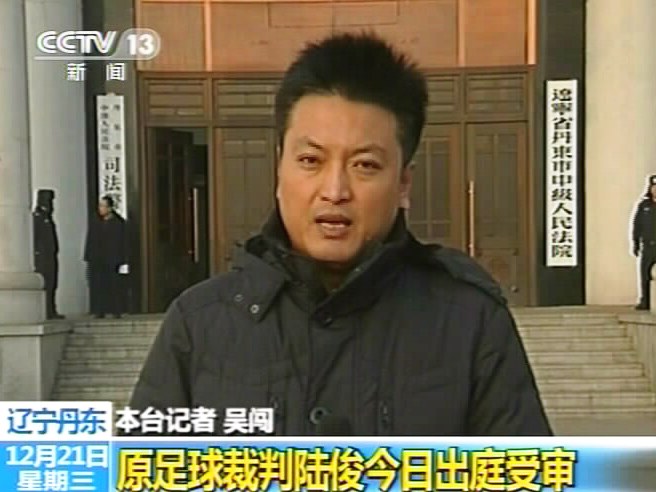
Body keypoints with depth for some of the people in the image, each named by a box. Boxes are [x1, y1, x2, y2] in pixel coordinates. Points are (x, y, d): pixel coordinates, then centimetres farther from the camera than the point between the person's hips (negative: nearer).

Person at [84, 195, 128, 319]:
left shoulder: (119, 223, 1)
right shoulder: (95, 223, 10)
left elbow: (123, 243, -1)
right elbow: (90, 242, 12)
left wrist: (123, 261, -6)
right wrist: (88, 258, 5)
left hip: (112, 261, -3)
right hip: (97, 261, 3)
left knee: (115, 286, -3)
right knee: (98, 287, -1)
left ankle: (117, 310, 3)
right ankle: (99, 311, 2)